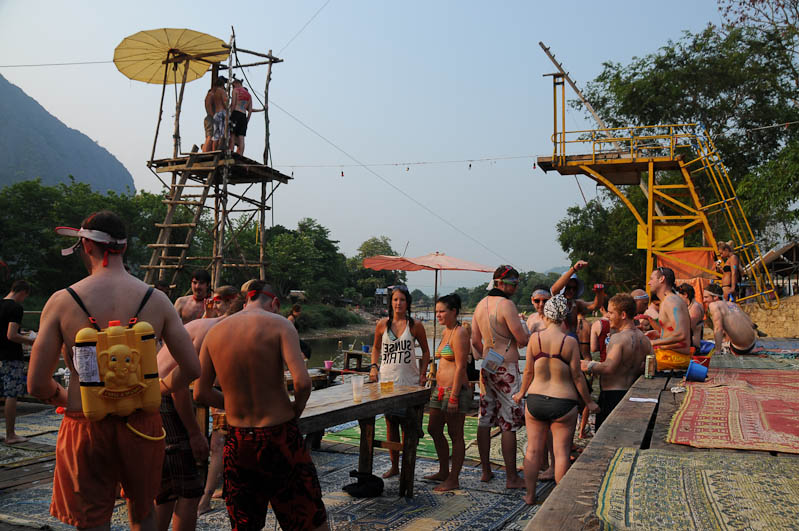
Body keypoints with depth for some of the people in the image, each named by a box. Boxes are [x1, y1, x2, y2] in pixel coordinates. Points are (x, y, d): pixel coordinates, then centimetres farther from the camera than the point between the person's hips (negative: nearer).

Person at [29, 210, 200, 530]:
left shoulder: (62, 302, -9)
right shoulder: (156, 300, -5)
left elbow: (37, 385, -7)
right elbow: (192, 368, -3)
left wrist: (64, 398, 14)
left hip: (85, 428, -1)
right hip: (142, 425, 2)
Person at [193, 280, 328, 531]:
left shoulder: (214, 332, 4)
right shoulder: (278, 324, -9)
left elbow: (201, 393, 6)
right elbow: (302, 381, -21)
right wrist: (297, 408, -1)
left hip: (237, 440, 4)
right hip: (280, 435, -4)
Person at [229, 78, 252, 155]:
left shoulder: (236, 90, 5)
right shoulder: (249, 94, 22)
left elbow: (233, 104, -8)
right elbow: (250, 111, 15)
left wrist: (230, 114, -7)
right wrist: (247, 121, 16)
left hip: (236, 114, -5)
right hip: (244, 116, 5)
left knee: (232, 135, -7)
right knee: (241, 138, -1)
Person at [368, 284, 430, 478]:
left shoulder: (415, 325, -1)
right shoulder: (382, 325, 4)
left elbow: (425, 351, 9)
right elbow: (376, 348, 18)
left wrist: (422, 374, 1)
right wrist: (373, 366, 3)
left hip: (409, 382, -2)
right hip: (387, 380, 2)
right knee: (390, 423, 8)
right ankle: (394, 465, 20)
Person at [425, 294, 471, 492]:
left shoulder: (459, 334, -15)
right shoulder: (445, 332, 14)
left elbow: (460, 367, -19)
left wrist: (453, 397, -21)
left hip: (455, 390, -10)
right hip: (440, 388, 10)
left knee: (456, 436, 0)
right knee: (434, 430, 16)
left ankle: (453, 480, 9)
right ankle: (443, 472, 30)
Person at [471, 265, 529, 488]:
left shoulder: (480, 305, 10)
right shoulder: (506, 304, -15)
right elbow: (522, 340, -15)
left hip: (487, 367, 8)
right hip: (506, 368, -8)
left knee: (485, 420, 11)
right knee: (509, 424, -2)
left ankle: (486, 471, 21)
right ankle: (511, 478, 4)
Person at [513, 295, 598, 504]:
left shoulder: (535, 338, -4)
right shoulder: (569, 341, -11)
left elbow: (528, 371, 3)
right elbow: (577, 375, -8)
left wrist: (521, 393, 19)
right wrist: (589, 402, 4)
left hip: (535, 400, 3)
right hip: (563, 403, -2)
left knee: (533, 450, 12)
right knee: (561, 452, 7)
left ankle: (530, 495, 20)